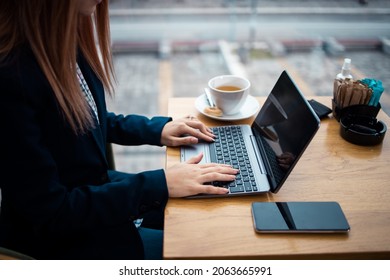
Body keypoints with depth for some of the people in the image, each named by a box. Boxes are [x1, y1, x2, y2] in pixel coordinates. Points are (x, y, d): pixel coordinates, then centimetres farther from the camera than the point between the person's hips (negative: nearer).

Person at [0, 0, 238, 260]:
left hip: (94, 186, 7)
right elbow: (51, 214, -26)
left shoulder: (60, 38, -8)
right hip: (55, 238, -7)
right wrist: (160, 183, -24)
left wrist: (155, 129, 1)